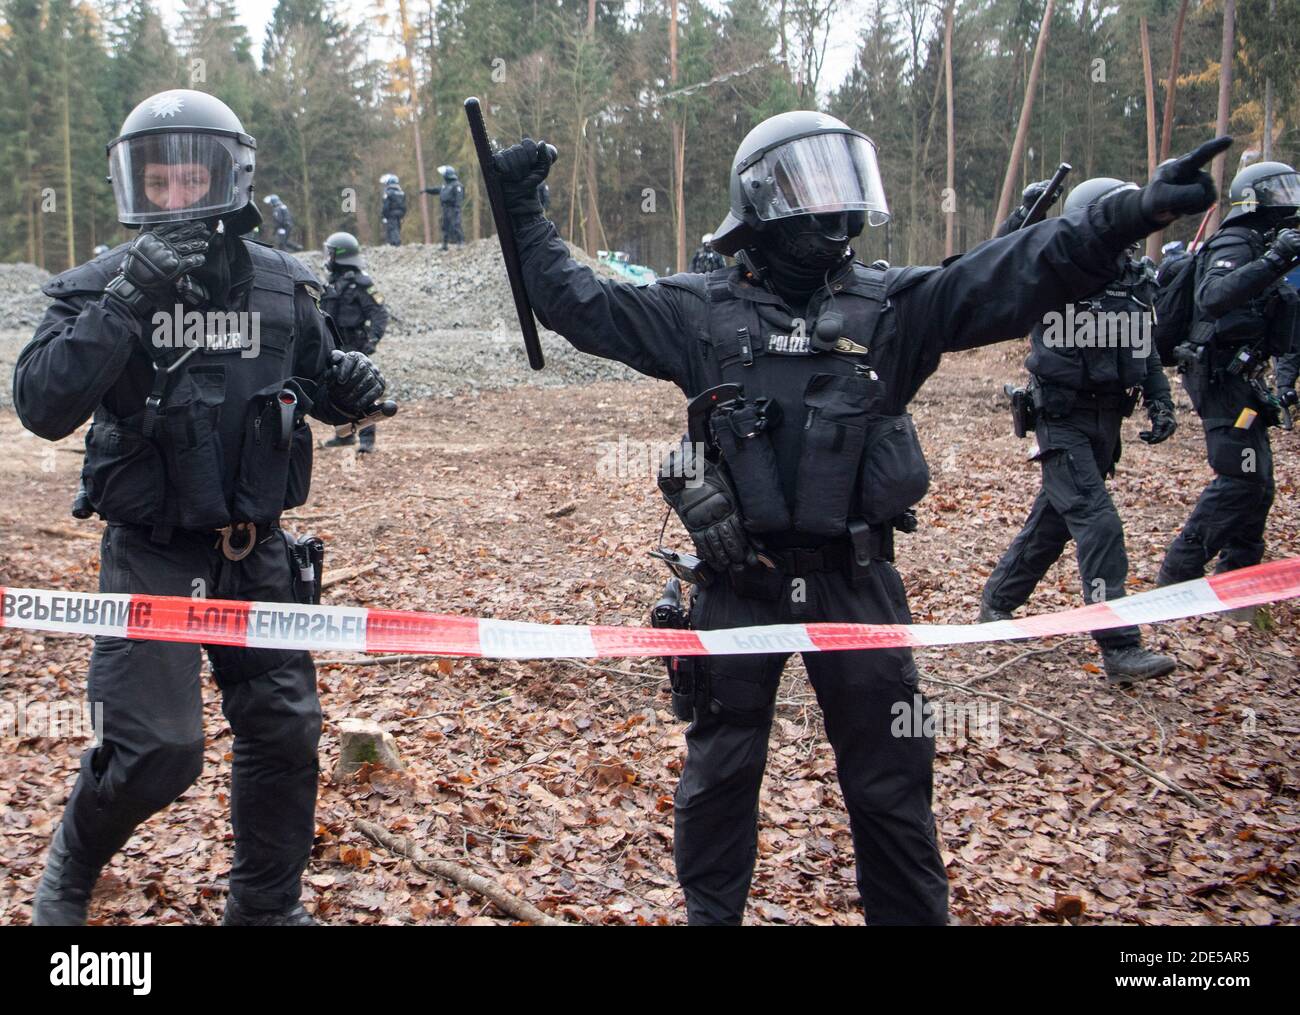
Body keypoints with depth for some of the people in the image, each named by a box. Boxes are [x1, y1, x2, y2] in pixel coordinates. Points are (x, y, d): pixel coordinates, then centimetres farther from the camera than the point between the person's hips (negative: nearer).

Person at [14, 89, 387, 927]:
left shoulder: (281, 286, 2)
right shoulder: (103, 286, -7)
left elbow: (318, 385, 17)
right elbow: (42, 407, -21)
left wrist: (350, 386, -8)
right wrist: (127, 303, -29)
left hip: (258, 552, 4)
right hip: (151, 556, -4)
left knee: (285, 729, 7)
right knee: (158, 747, -9)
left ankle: (268, 904, 28)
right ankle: (70, 869, 22)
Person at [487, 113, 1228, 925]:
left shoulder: (891, 306, 0)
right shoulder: (702, 311, 1)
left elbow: (1010, 277, -11)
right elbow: (582, 303, 5)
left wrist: (1134, 214, -21)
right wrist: (524, 215, 1)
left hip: (855, 581, 0)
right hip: (740, 584, 0)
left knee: (891, 780, 9)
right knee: (720, 772, 14)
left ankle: (913, 913, 26)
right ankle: (710, 911, 34)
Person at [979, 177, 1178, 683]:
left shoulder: (1134, 280, 7)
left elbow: (1145, 348, 17)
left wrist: (1160, 401, 7)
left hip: (1106, 421, 7)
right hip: (1064, 421, -7)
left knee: (1053, 519, 17)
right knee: (1098, 523, -14)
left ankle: (996, 602, 35)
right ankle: (1119, 649, -13)